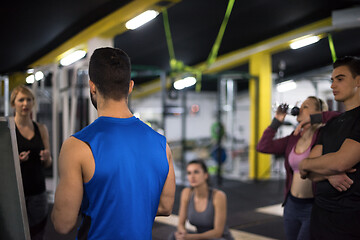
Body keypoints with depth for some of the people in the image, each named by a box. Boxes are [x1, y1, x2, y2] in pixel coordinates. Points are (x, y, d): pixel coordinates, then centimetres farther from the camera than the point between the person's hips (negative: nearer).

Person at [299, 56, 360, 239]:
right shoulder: (331, 125, 14)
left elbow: (341, 161, -22)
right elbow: (307, 172, 7)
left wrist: (305, 163, -3)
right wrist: (331, 172, -15)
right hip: (320, 212, 7)